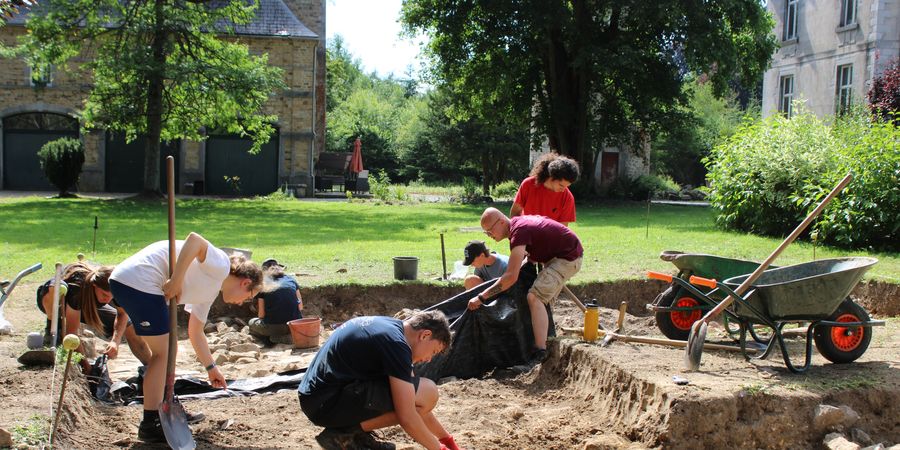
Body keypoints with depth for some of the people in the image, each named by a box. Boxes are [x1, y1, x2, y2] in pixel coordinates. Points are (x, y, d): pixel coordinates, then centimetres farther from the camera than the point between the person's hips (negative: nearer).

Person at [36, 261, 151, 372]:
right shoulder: (77, 286, -43)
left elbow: (122, 314, -14)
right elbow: (71, 330, -40)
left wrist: (115, 341, -30)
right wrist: (84, 361, -41)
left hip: (87, 306, 4)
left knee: (127, 326, -13)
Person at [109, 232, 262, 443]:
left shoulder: (211, 289, 23)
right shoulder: (221, 265, -5)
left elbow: (195, 332, 32)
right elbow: (194, 240, -24)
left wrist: (211, 367, 39)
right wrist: (176, 281, -21)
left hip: (125, 282, 10)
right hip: (138, 280, -10)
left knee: (166, 348, 20)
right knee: (163, 351, -4)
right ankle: (150, 425, 1)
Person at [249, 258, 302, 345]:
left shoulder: (263, 285, 3)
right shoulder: (291, 279, 11)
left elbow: (261, 314, 2)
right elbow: (300, 307, 10)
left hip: (274, 327, -2)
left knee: (252, 323, 27)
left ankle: (277, 338, 2)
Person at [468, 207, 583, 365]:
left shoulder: (519, 231, -27)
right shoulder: (518, 222, 3)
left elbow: (511, 277, -34)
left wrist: (481, 297, -33)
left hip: (568, 258, -11)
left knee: (535, 297, -23)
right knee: (544, 299, 21)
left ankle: (540, 352, -28)